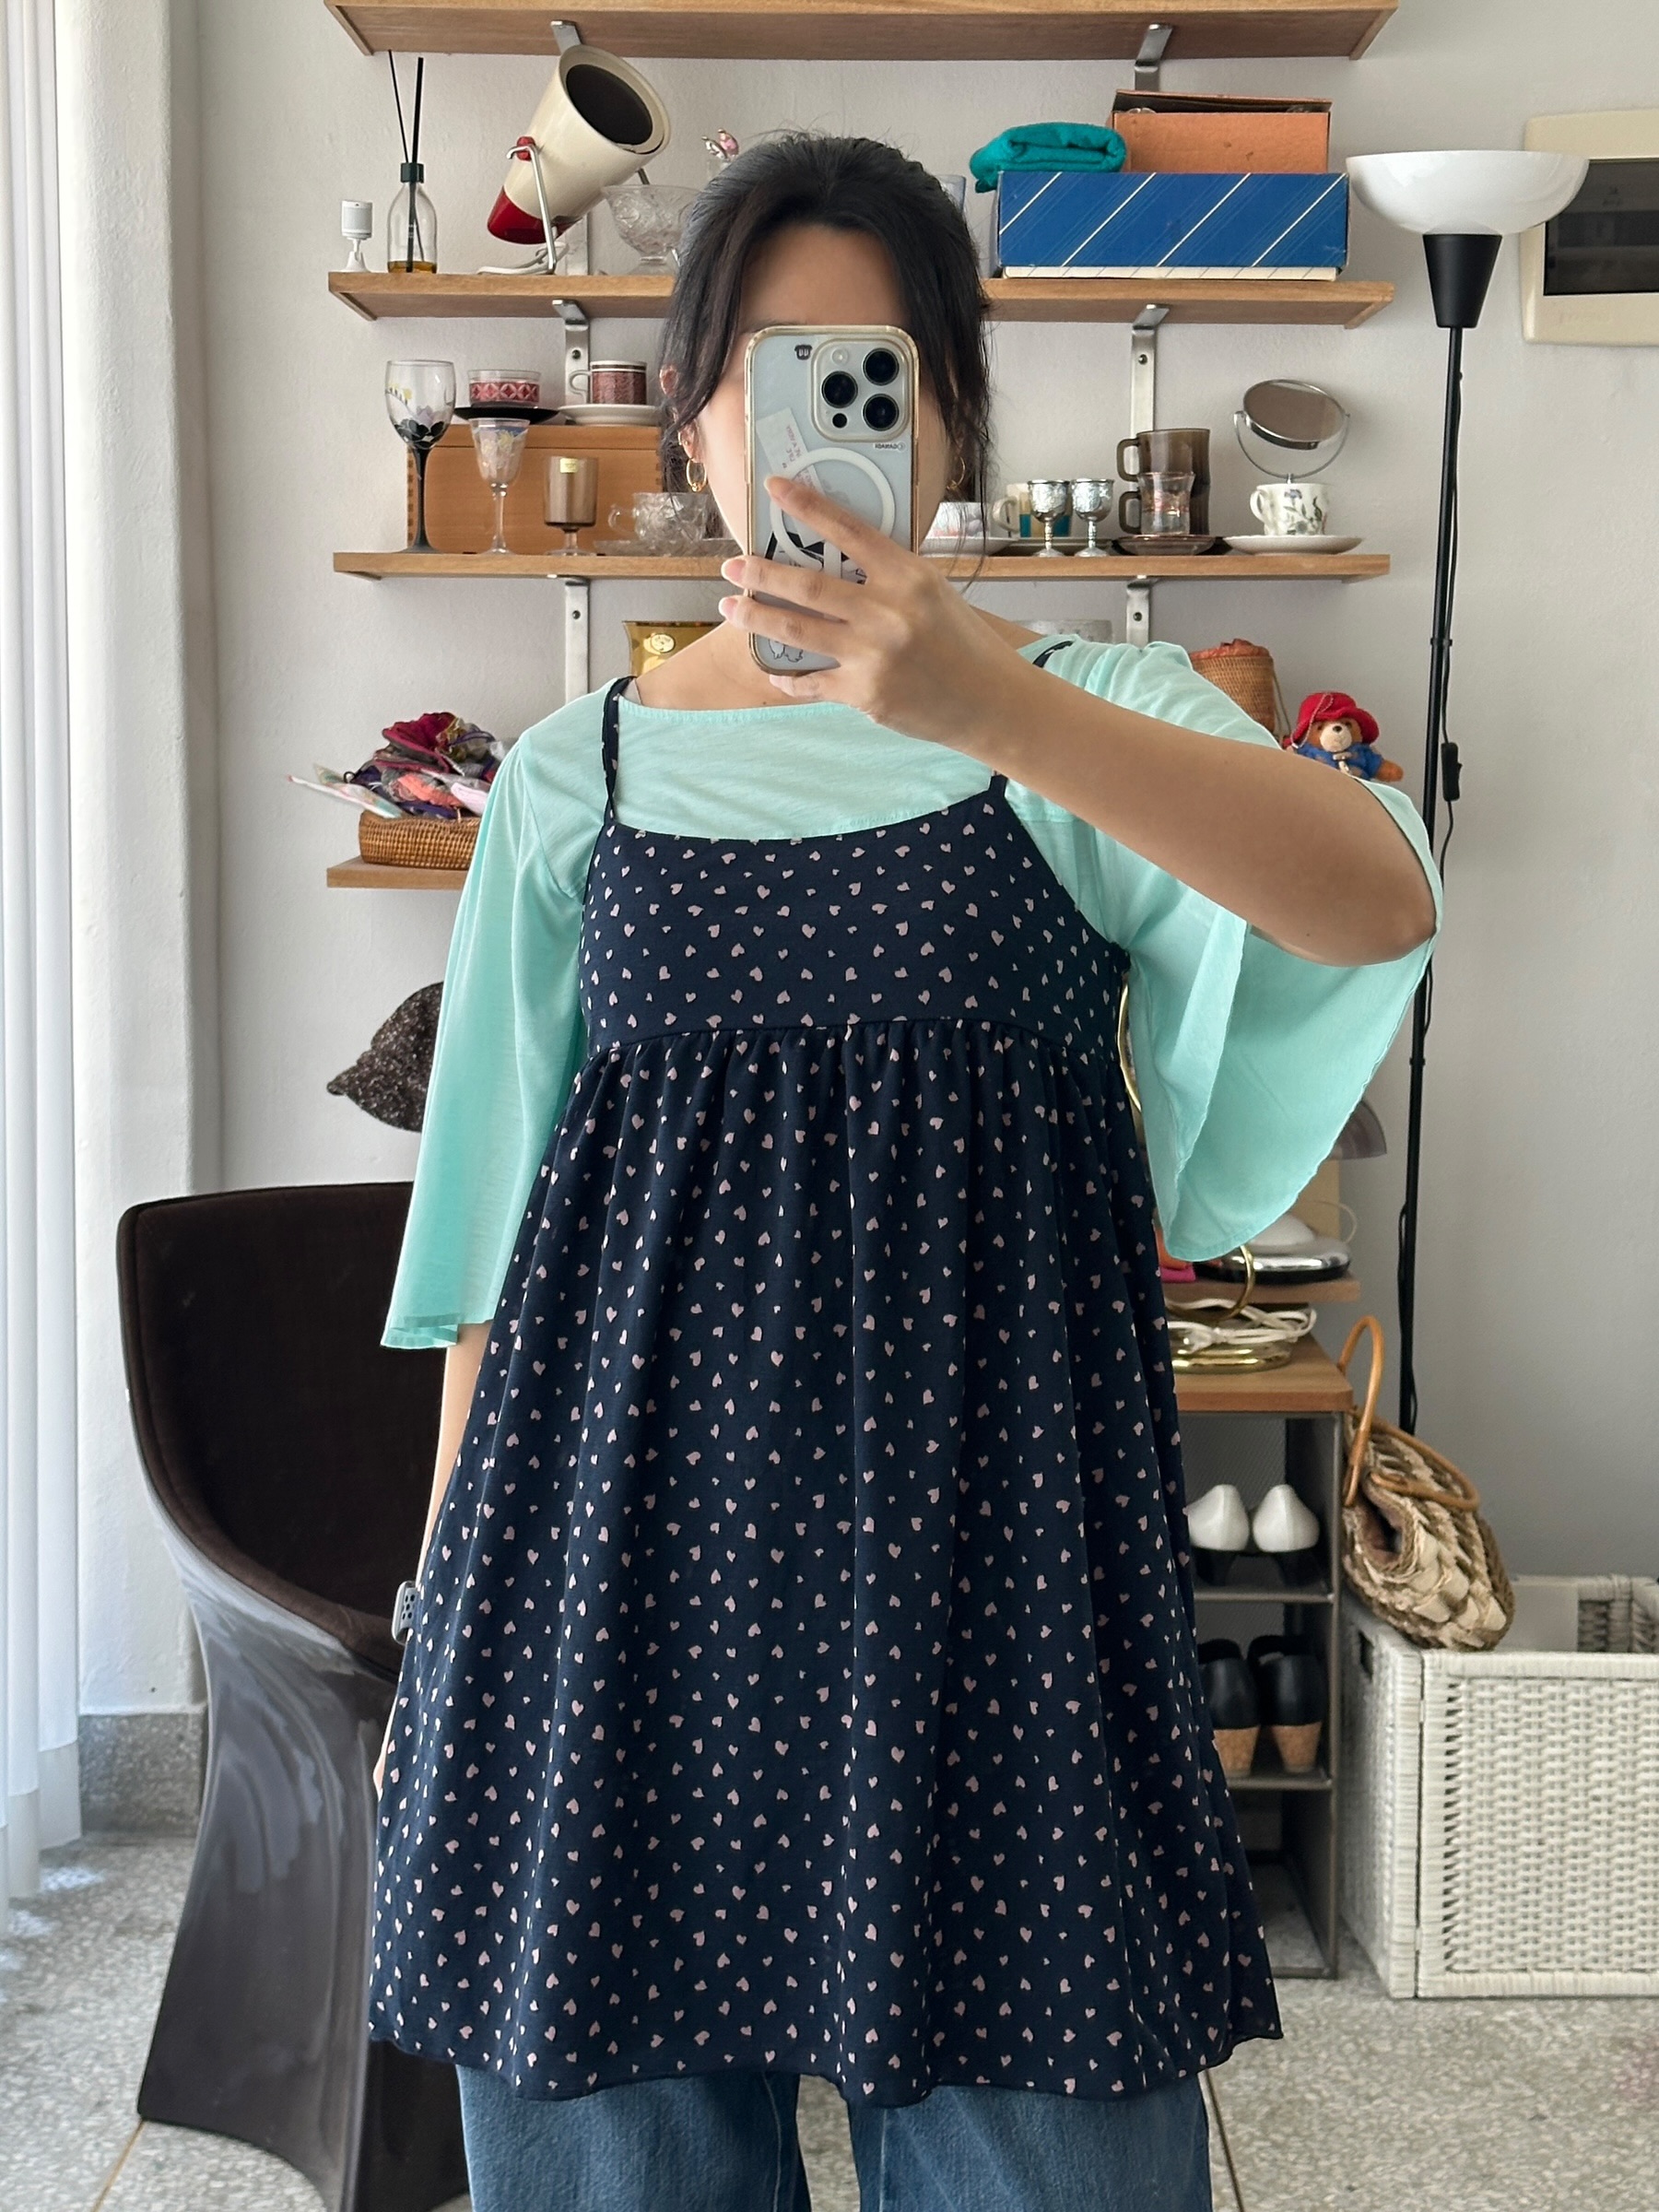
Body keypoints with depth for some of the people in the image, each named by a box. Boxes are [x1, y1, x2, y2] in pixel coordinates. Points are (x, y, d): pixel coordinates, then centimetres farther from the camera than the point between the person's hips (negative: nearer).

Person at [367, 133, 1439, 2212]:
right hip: (640, 1514, 2)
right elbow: (494, 1250, 10)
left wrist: (992, 705, -32)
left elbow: (1380, 898, -19)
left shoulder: (1088, 712, 3)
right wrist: (446, 1622, 9)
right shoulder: (576, 778, 8)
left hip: (976, 1510, -1)